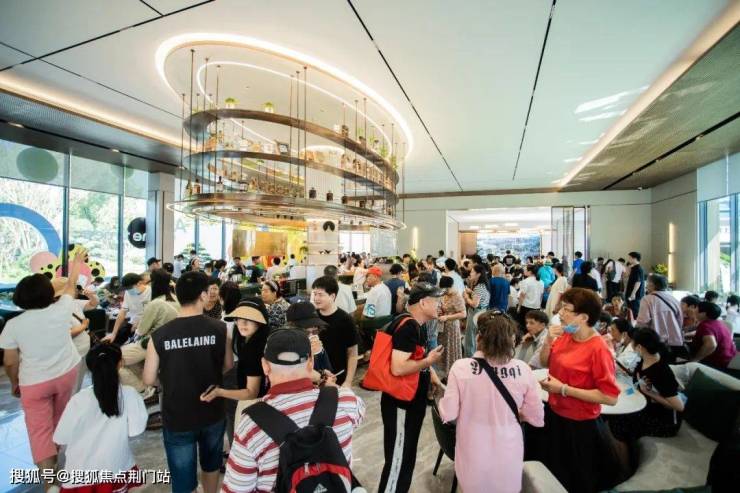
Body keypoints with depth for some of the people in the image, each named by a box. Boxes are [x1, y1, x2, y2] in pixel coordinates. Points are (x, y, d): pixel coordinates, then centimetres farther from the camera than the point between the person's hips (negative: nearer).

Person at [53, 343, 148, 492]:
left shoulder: (79, 400, -18)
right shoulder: (129, 394, -18)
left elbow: (61, 438, -7)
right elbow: (136, 429, -12)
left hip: (82, 472, 0)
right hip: (116, 468, 0)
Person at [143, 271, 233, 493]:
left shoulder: (160, 335, -17)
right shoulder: (219, 329, -14)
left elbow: (149, 380, -7)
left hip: (177, 419, -1)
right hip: (213, 413, 2)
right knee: (211, 464, 27)